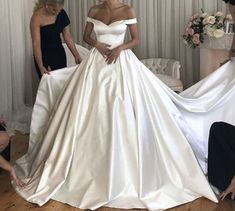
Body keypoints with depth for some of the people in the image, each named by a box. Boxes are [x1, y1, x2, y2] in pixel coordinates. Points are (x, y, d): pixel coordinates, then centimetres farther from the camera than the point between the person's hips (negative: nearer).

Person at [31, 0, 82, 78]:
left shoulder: (61, 14, -4)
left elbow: (67, 36, 0)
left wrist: (76, 55, -9)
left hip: (59, 54, 5)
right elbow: (36, 44, -24)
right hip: (44, 56, -5)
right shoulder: (37, 18, -19)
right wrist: (41, 66, -33)